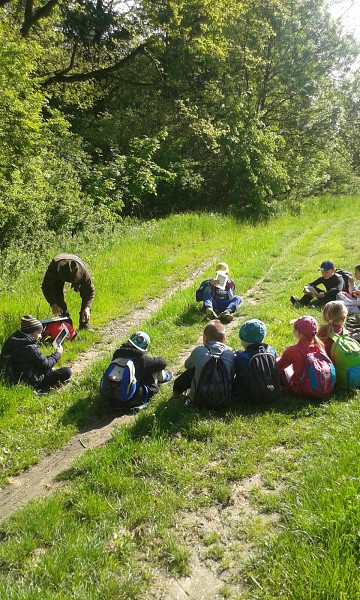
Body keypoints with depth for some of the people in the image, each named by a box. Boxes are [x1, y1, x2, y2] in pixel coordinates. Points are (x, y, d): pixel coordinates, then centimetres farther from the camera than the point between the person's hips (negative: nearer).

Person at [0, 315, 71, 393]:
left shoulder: (14, 340, 1)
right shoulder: (30, 348, -26)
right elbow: (45, 365, -16)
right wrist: (57, 353, -2)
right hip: (31, 383, -9)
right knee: (67, 371, -15)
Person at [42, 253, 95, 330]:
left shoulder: (82, 270, -42)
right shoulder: (54, 268, -43)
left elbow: (90, 290, -30)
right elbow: (46, 287, -28)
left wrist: (87, 307, -42)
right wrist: (53, 304, -39)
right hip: (58, 277, 0)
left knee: (86, 294, -17)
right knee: (58, 298, -18)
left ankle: (84, 324, -6)